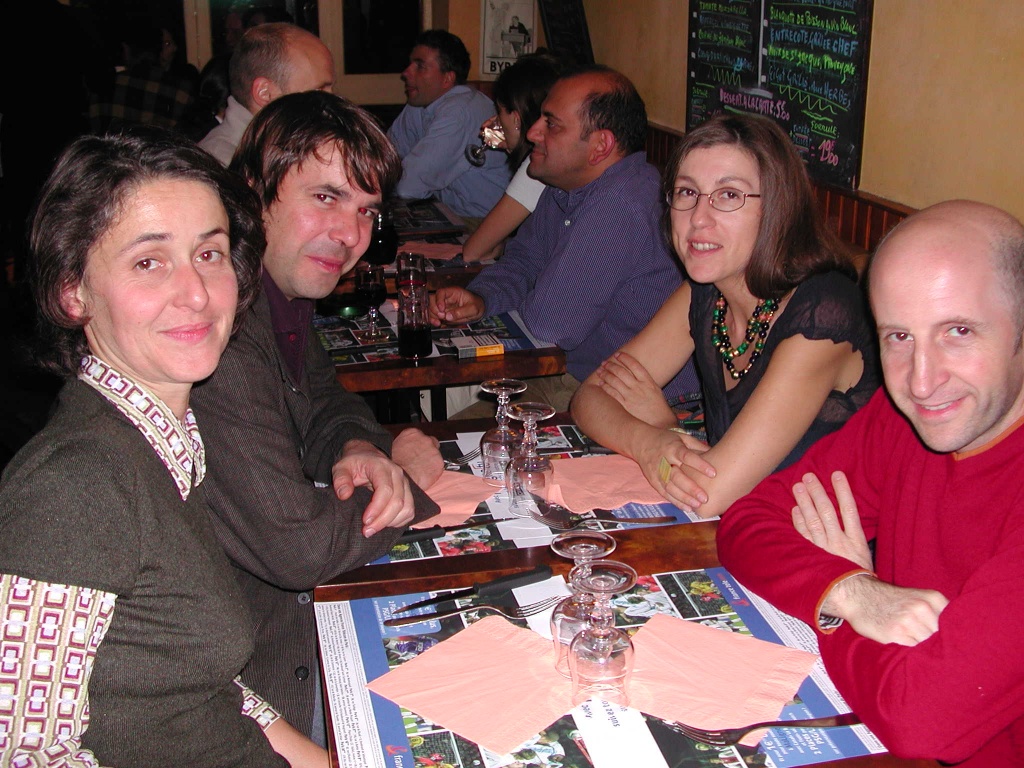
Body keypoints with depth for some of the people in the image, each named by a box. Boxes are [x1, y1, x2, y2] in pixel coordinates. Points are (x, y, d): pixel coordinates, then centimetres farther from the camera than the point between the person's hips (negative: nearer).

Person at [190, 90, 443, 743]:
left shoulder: (282, 288, -2)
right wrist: (406, 475, -12)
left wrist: (359, 451, -9)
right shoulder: (216, 333, -32)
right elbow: (300, 549, -30)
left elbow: (323, 399, 15)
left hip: (297, 596, 8)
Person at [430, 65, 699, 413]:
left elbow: (550, 322, -26)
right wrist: (480, 298, -5)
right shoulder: (564, 187, 5)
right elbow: (522, 259, 16)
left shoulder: (620, 204, -28)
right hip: (571, 376, 9)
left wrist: (523, 302, -3)